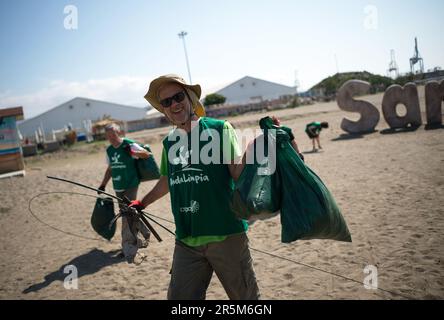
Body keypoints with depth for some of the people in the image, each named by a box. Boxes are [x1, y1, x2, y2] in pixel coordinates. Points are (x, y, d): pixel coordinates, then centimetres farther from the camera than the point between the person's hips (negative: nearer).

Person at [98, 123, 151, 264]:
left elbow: (146, 154, -9)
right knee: (128, 214, 12)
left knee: (128, 215, -11)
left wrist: (132, 152, -26)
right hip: (118, 187, 7)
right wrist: (103, 185, 19)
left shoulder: (129, 144, -7)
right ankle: (144, 234, 32)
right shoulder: (109, 150, 12)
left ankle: (129, 248, -8)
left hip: (130, 185, -7)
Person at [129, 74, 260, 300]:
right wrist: (142, 203, 35)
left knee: (245, 296, 8)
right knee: (179, 296, 7)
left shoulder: (218, 129, -4)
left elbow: (238, 171, -12)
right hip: (186, 241, 4)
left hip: (226, 234, -4)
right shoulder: (169, 142, 10)